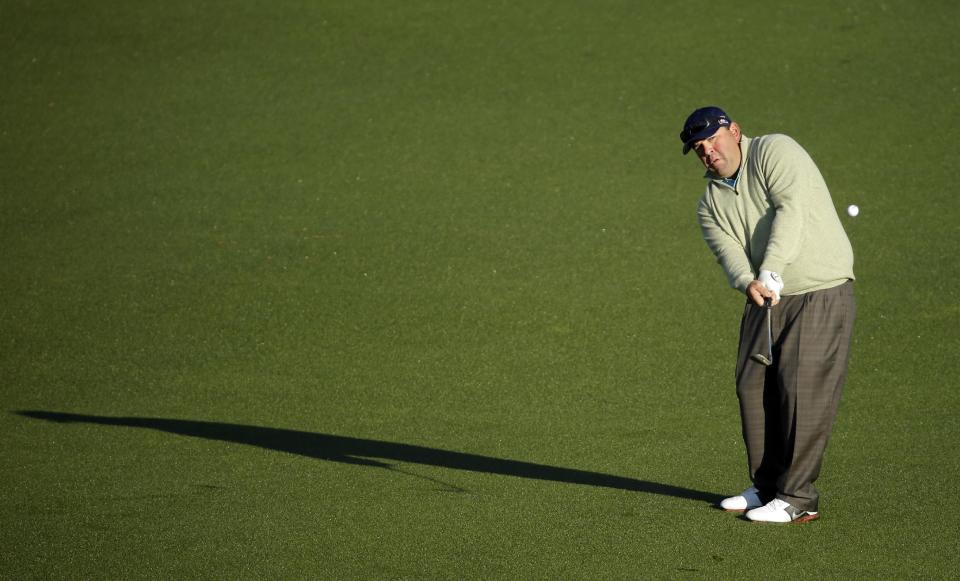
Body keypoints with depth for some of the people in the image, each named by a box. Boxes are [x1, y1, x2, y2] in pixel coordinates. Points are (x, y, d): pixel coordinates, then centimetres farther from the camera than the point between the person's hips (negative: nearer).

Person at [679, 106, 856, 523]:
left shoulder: (775, 151, -8)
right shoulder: (710, 203, 9)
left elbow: (790, 211, -22)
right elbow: (728, 251, -8)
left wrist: (770, 272, -31)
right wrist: (747, 282, -31)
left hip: (821, 293, -7)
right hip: (766, 300, 7)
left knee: (802, 390, -10)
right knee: (753, 386, 6)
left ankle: (798, 498, -5)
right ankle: (766, 487, 20)